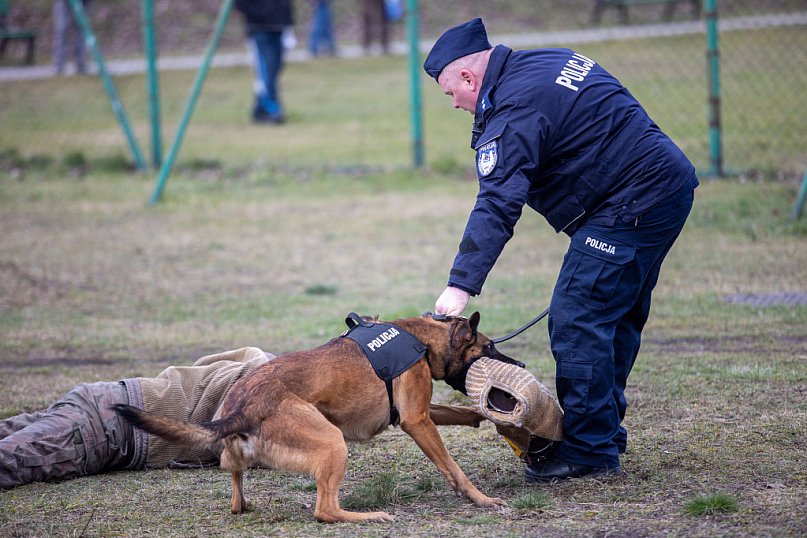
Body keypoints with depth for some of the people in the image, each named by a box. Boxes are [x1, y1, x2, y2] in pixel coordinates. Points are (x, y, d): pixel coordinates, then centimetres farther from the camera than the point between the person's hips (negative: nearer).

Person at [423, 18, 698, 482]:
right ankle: (607, 430, 28)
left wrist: (462, 285, -25)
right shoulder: (552, 61, 15)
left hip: (631, 204, -11)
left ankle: (589, 449, -4)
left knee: (577, 322, -8)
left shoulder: (513, 112, -16)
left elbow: (497, 208, -23)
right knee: (616, 320, 18)